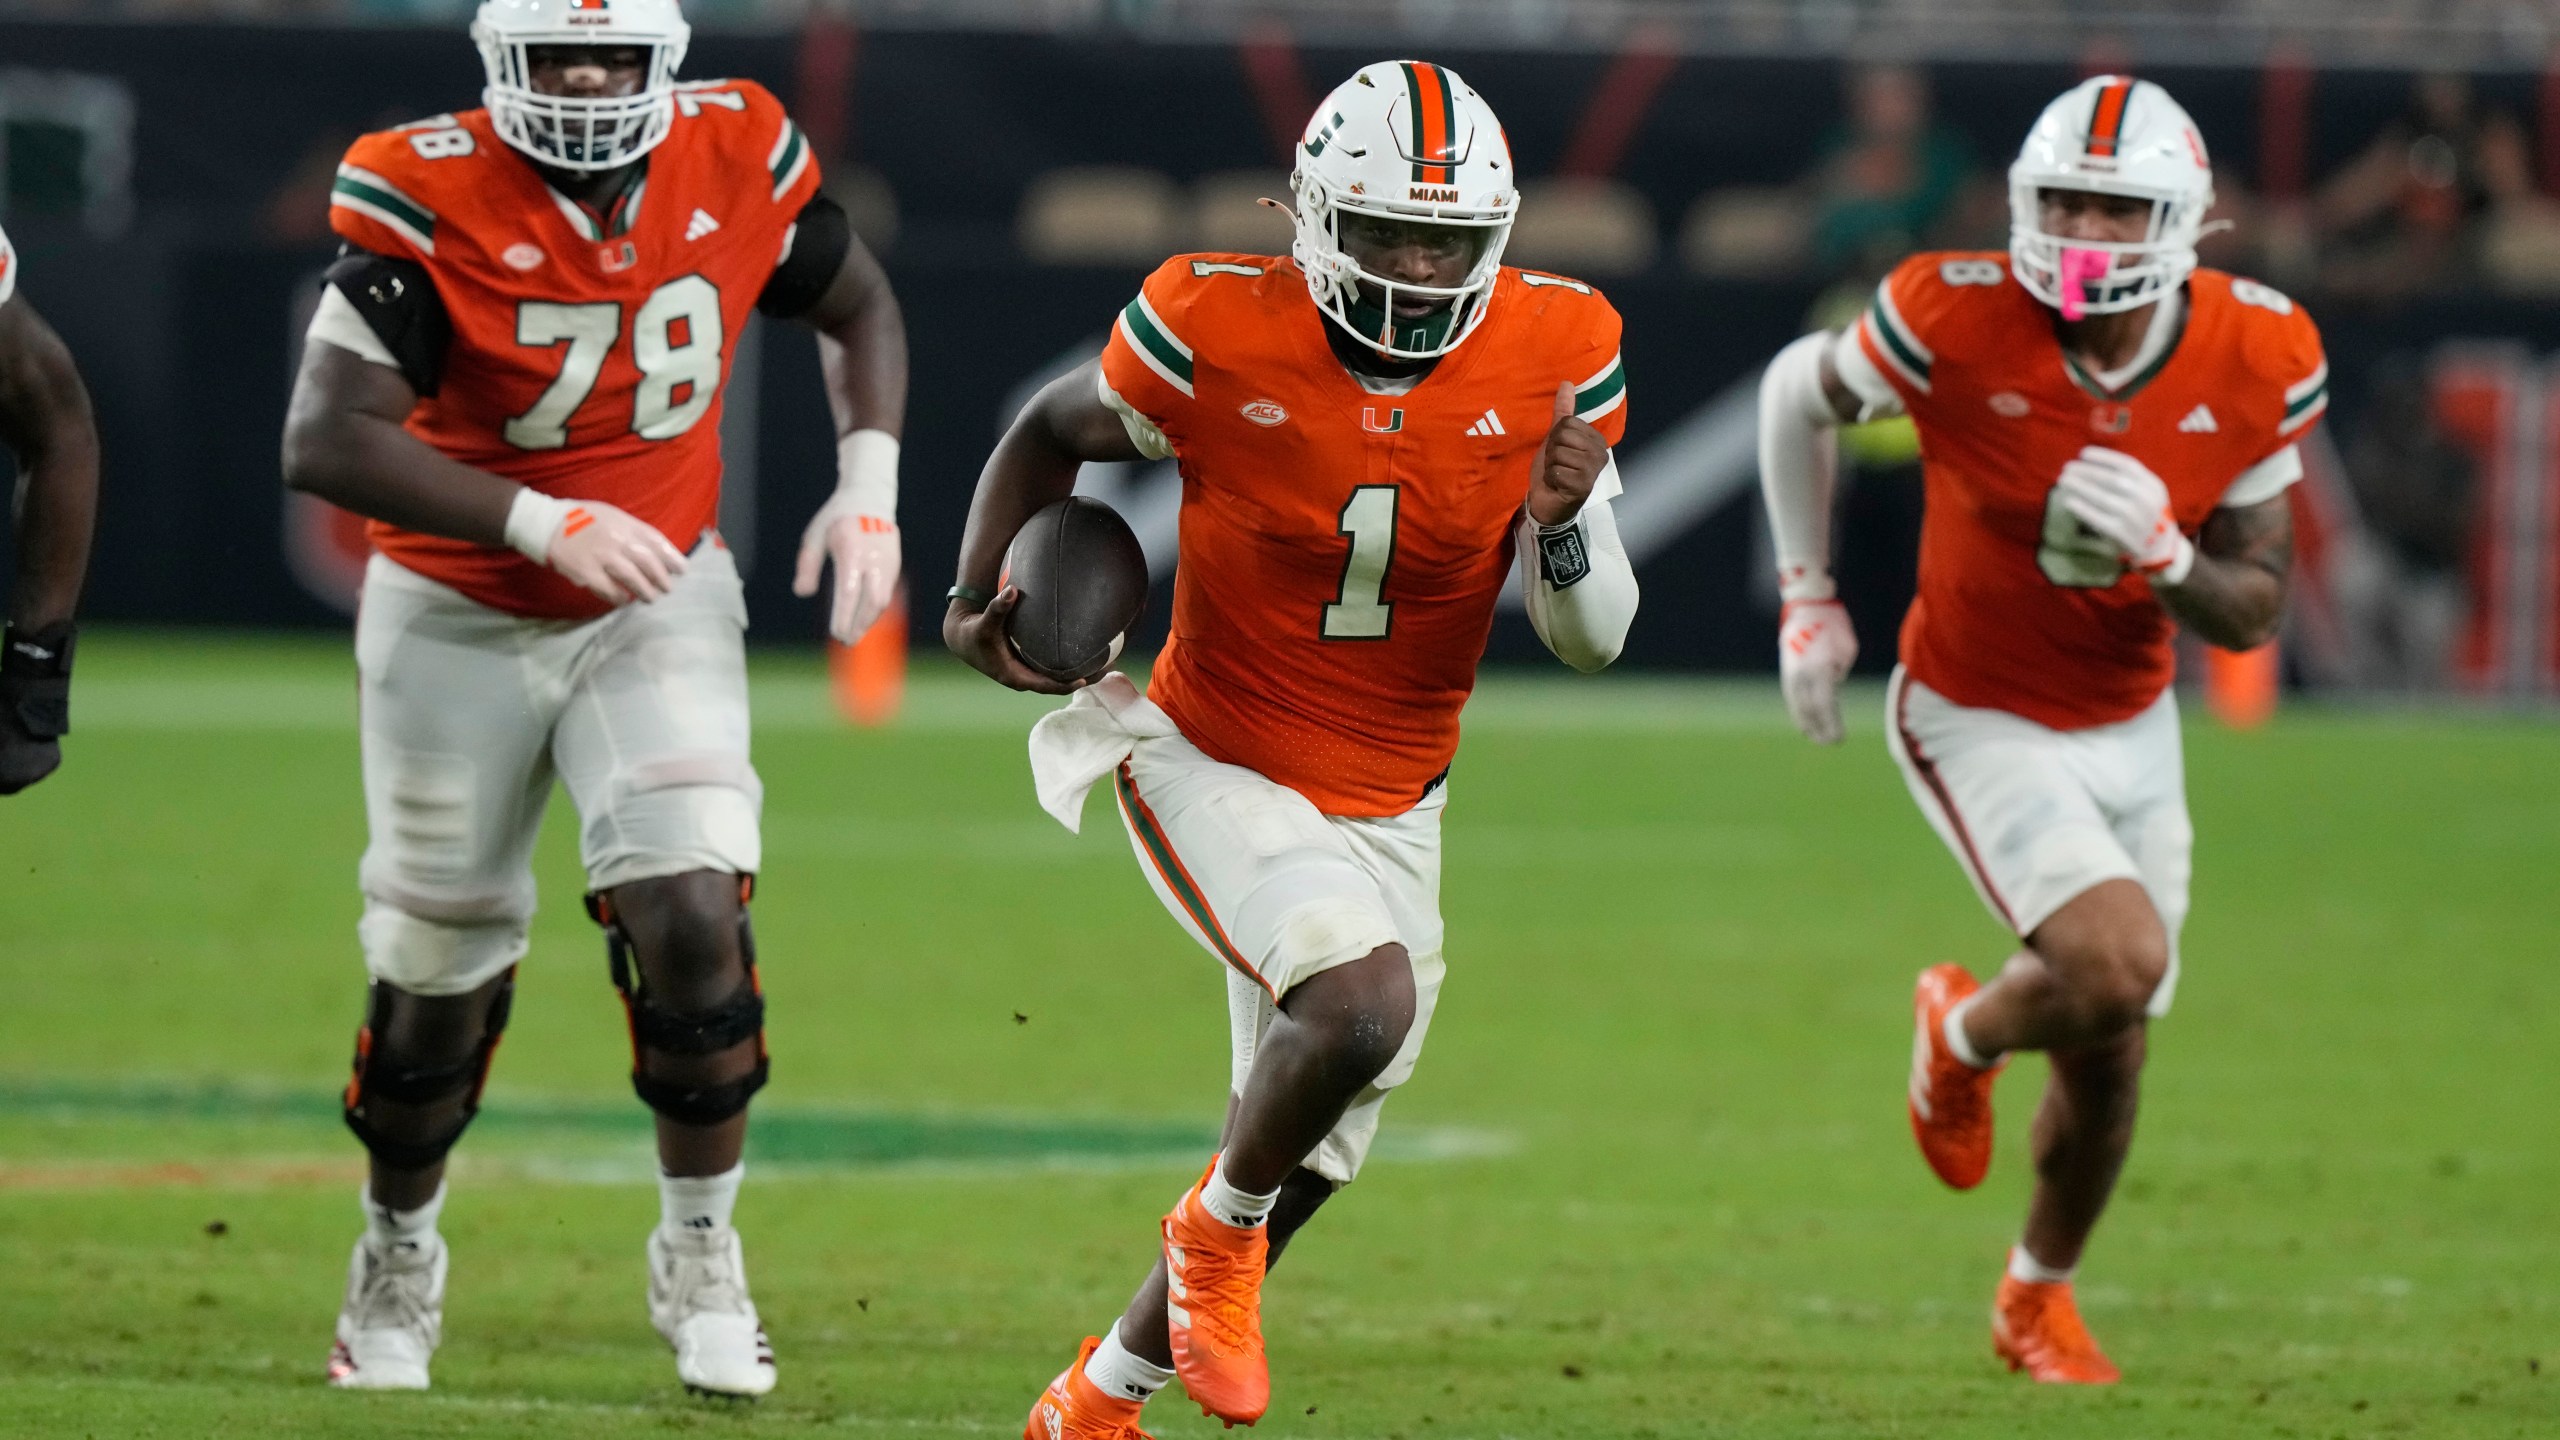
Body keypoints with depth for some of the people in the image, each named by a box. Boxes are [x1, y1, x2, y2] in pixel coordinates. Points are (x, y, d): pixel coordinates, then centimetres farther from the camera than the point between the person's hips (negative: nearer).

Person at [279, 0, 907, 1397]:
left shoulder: (734, 161, -12)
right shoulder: (432, 203, -23)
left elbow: (857, 309, 9)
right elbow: (325, 441, -30)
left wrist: (868, 488, -6)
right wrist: (546, 523, -34)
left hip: (656, 604, 2)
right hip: (459, 624, -2)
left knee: (692, 917, -16)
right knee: (439, 976, 10)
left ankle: (699, 1255, 2)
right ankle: (398, 1254, 36)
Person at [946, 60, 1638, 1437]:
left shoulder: (1554, 356, -11)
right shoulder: (1220, 334, -18)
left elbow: (1591, 638, -7)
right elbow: (1053, 430, 3)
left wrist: (1567, 518, -27)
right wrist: (977, 598, -11)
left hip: (1386, 810, 5)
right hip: (1213, 768, -4)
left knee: (1303, 1161, 13)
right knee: (1361, 1001, -31)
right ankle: (1216, 1230, -1)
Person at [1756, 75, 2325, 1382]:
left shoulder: (2256, 366, -14)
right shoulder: (1957, 322, -24)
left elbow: (2254, 611, -6)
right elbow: (1800, 393, -3)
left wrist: (2161, 556, -27)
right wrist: (1807, 597, -2)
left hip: (2131, 728, 4)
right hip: (1981, 724, -4)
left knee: (2109, 1055, 12)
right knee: (2118, 965, -25)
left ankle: (2039, 1296, 40)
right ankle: (1964, 1032, 11)